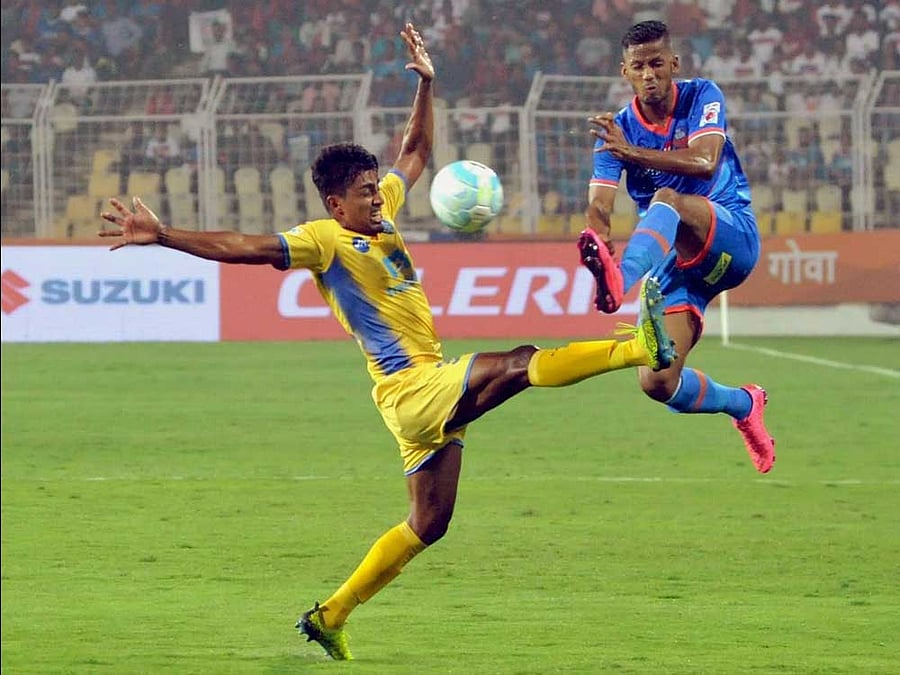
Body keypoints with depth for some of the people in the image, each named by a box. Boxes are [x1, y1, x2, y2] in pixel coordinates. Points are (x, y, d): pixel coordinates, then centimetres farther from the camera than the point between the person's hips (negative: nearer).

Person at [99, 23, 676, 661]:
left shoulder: (380, 214, 12)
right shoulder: (324, 240, -10)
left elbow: (416, 153, 26)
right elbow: (241, 248, -19)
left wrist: (427, 83, 16)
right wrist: (162, 237, -28)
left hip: (434, 391, 9)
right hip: (410, 389, -9)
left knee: (428, 523, 13)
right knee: (519, 363, -24)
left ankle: (331, 616, 18)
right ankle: (640, 347, -24)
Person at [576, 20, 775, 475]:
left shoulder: (702, 97, -5)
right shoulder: (616, 130, 1)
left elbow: (704, 162, -24)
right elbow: (598, 207, -9)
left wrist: (632, 152, -38)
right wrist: (602, 236, -35)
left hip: (731, 238, -4)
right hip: (674, 258, 4)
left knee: (666, 197, -36)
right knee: (657, 382, -9)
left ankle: (622, 282, -66)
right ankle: (743, 405, 23)